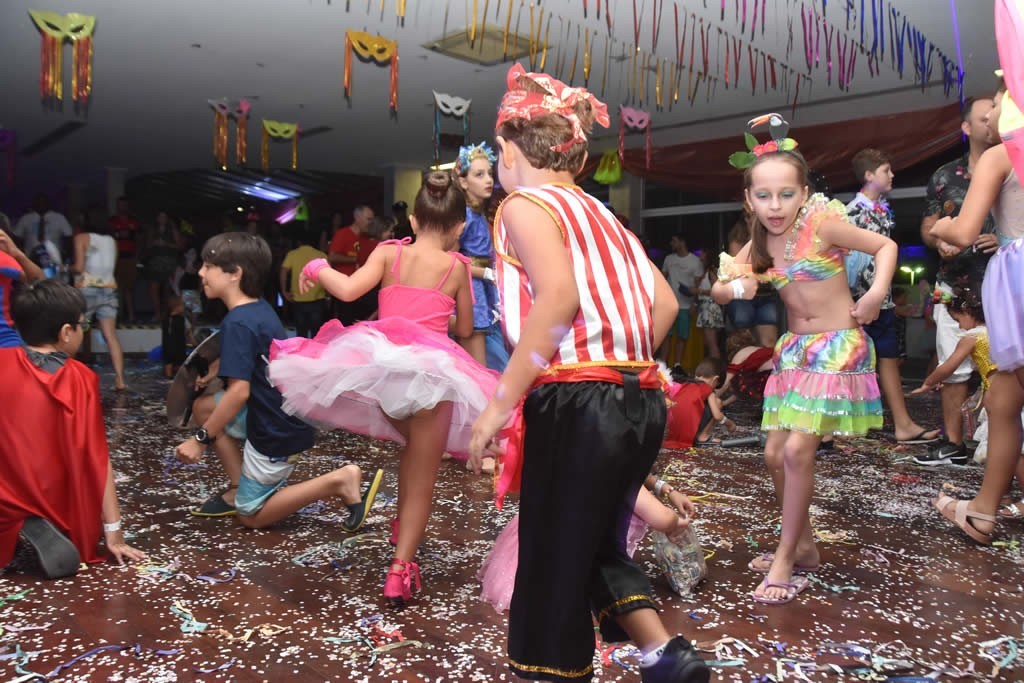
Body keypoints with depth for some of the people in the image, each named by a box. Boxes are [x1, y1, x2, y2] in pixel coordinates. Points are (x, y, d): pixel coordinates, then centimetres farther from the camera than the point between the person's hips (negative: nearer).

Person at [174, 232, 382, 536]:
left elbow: (239, 392, -26)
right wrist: (220, 367, 16)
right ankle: (240, 489, 16)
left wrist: (201, 439, -17)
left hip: (276, 433, -9)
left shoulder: (237, 323, -21)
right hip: (283, 416, 9)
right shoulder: (261, 309, 6)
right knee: (204, 407, 17)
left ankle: (339, 481, -5)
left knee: (251, 516, 8)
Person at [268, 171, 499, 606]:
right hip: (432, 369, -3)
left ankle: (404, 527, 37)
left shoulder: (389, 253, 8)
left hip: (381, 364, 3)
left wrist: (317, 269, 13)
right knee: (421, 483, 9)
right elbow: (465, 330, 15)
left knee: (413, 449, 31)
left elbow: (347, 290, -6)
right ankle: (401, 568, 4)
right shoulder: (457, 267, 8)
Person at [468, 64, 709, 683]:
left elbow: (557, 297, -21)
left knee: (554, 558, 7)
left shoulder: (525, 205, -3)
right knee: (598, 546, 23)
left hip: (577, 404, -8)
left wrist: (499, 404, -18)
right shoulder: (600, 213, 18)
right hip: (640, 401, 8)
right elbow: (665, 303, 12)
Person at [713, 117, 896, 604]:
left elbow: (886, 246, -6)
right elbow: (718, 291, 3)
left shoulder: (823, 224, -15)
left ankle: (785, 559, 1)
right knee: (775, 453, 6)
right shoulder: (760, 243, 1)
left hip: (838, 347, -6)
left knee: (798, 450, -14)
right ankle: (803, 546, 26)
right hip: (794, 348, 7)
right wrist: (736, 286, -19)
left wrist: (877, 293, -21)